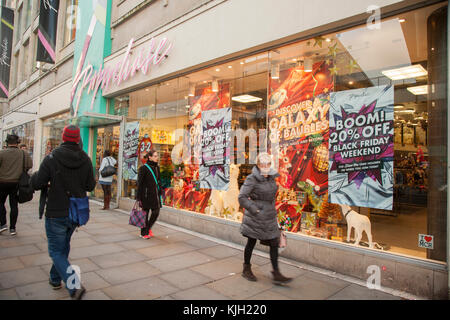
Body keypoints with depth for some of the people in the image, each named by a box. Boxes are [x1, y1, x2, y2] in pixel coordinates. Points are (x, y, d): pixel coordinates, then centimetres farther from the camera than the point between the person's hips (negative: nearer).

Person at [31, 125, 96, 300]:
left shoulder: (51, 159, -16)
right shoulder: (85, 160, -5)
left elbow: (37, 184, -12)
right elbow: (90, 186, -2)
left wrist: (35, 175, 10)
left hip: (56, 213, -4)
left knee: (56, 251, 6)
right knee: (64, 245, 25)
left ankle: (74, 285, -9)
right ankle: (55, 278, 41)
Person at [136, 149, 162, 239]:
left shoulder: (157, 167, 9)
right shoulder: (144, 168, -10)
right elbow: (139, 183, -11)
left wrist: (160, 192, 14)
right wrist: (139, 197, -12)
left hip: (155, 193, 6)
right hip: (146, 194, -6)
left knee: (156, 212, 7)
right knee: (145, 213, 5)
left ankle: (148, 228, 30)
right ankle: (144, 233, 20)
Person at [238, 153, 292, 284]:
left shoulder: (272, 176, 5)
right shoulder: (252, 179, -16)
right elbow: (242, 197, -19)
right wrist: (255, 209, -21)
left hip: (270, 216, 6)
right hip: (255, 217, -6)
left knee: (274, 243, 6)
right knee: (251, 242, 10)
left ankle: (276, 274, 16)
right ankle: (246, 269, 30)